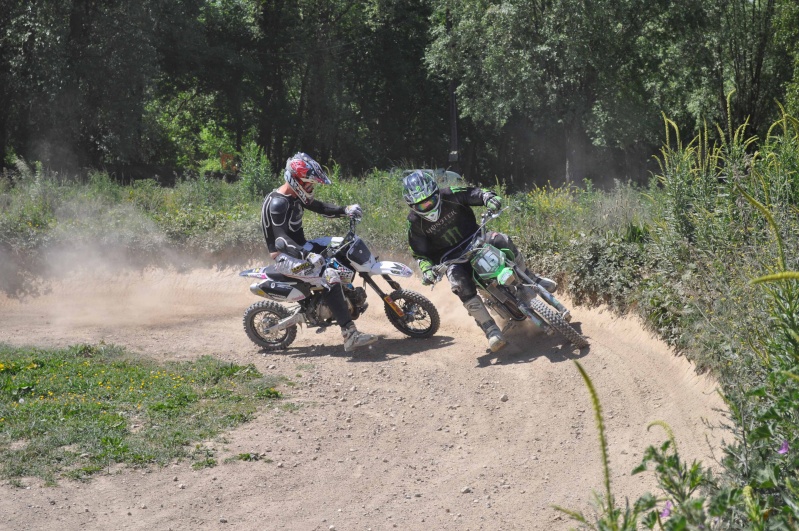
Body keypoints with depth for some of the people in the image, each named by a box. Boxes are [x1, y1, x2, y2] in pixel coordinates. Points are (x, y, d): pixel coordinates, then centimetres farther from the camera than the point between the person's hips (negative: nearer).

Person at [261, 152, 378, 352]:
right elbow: (281, 240, -31)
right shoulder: (278, 203, -22)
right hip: (285, 257, -11)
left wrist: (345, 210, -3)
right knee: (330, 275, -31)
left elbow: (320, 207, 16)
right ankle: (350, 335, -37)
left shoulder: (296, 197, 8)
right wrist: (306, 254, -46)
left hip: (300, 248, 11)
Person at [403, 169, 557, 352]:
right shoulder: (415, 222, -12)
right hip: (452, 258, -1)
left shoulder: (450, 195, -14)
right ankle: (491, 330, -28)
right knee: (460, 283, -32)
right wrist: (426, 269, -26)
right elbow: (419, 253, -6)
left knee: (502, 241, -26)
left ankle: (530, 280, 1)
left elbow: (474, 193, -9)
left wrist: (490, 198, -32)